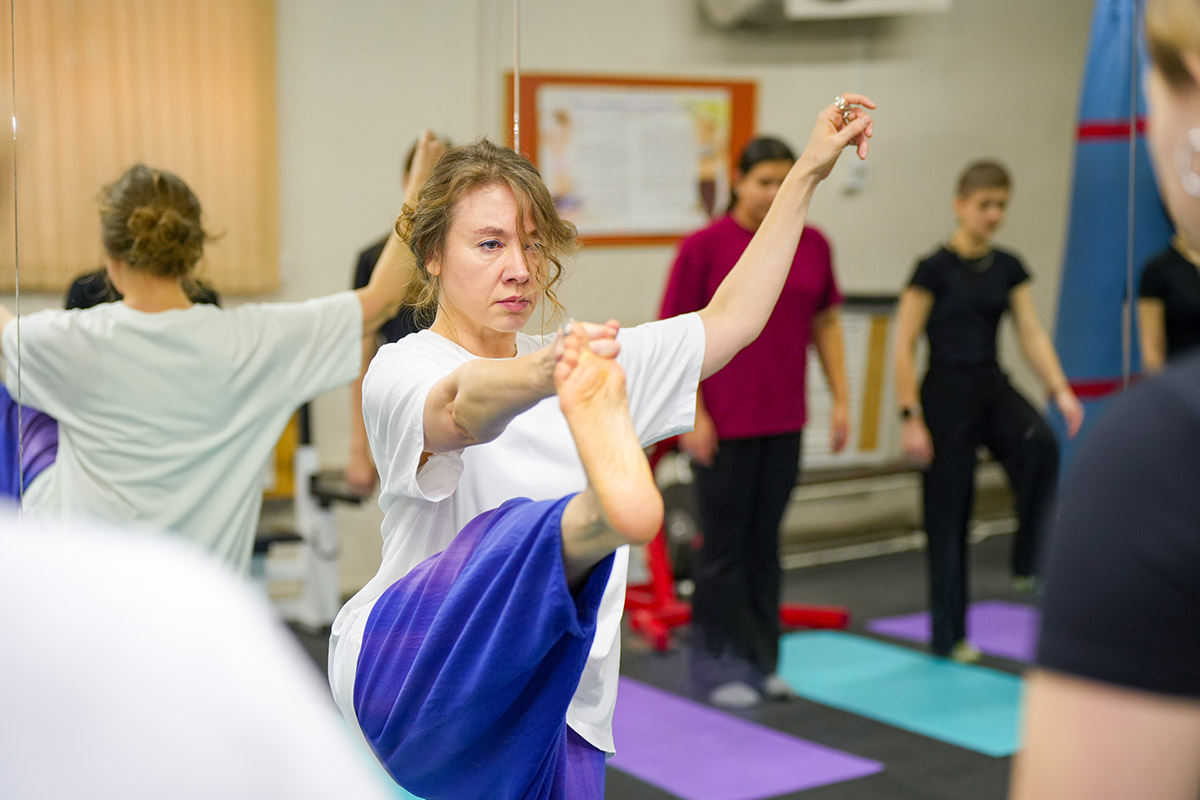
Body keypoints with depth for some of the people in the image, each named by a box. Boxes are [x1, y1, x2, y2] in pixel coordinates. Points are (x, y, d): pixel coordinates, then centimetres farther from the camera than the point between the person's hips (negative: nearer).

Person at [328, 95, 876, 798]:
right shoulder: (402, 371, -4)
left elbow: (732, 319, 19)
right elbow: (464, 407, -29)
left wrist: (809, 171, 17)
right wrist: (543, 374, -51)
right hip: (420, 678, -7)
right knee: (528, 533, -37)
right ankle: (602, 516, -69)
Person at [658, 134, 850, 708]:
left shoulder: (812, 245, 5)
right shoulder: (705, 246, -9)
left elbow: (825, 323, 13)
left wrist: (841, 398, 8)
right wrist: (693, 413, -13)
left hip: (783, 421, 5)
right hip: (723, 424, -4)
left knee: (765, 543, 13)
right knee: (725, 543, 3)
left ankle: (761, 661, 23)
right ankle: (717, 666, 15)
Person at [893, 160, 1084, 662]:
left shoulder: (1008, 268, 7)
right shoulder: (935, 268, -10)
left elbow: (1032, 334, 4)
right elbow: (903, 346, -11)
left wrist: (1060, 390, -11)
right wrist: (911, 417, -15)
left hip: (993, 385, 5)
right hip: (947, 391, -4)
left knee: (1041, 445, -28)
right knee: (948, 512, 2)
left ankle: (1028, 561, -12)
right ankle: (948, 636, 13)